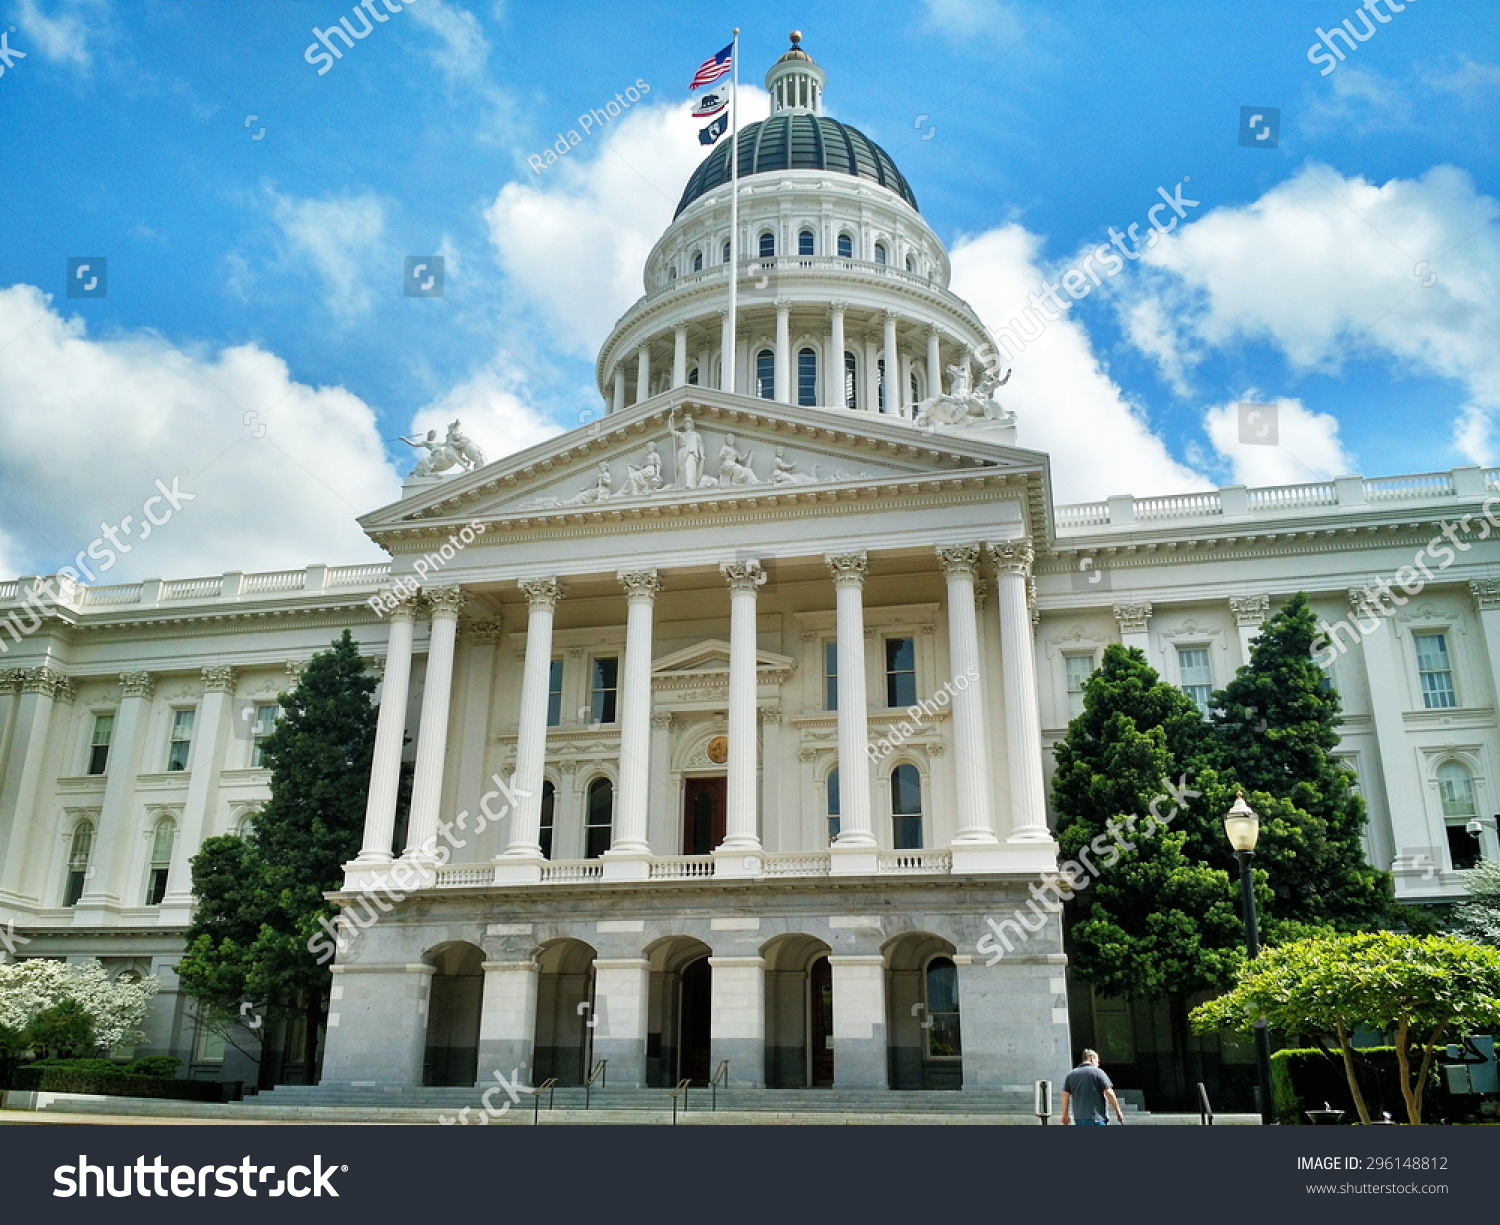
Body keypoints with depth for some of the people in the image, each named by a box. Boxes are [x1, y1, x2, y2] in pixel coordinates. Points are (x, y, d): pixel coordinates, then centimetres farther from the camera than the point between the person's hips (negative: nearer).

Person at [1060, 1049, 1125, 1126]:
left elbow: (1065, 1095, 10)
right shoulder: (1098, 1072, -4)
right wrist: (1118, 1111, 2)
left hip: (1078, 1118, 6)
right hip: (1095, 1118, -6)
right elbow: (1109, 1093, -8)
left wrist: (1065, 1115, 15)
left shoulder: (1071, 1074, 12)